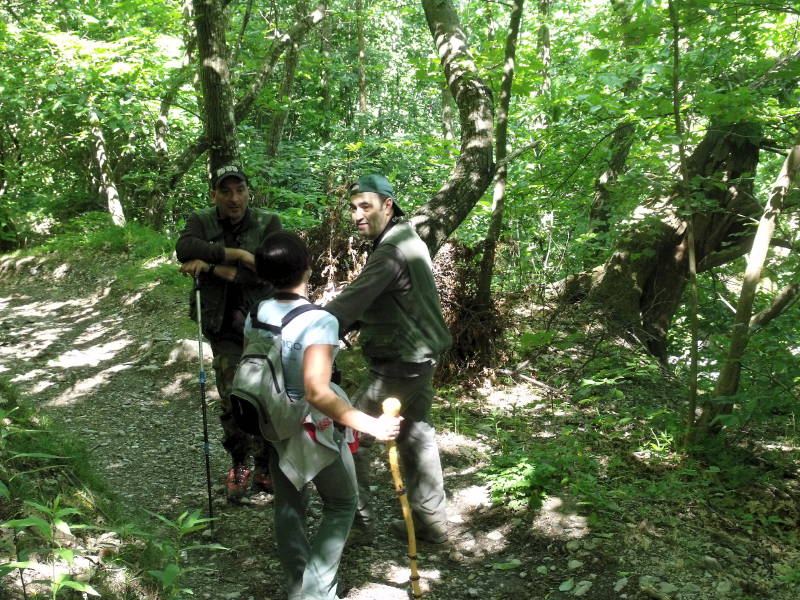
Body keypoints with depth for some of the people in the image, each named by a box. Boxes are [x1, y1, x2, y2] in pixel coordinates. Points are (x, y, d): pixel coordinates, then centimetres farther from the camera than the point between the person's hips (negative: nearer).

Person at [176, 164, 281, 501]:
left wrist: (212, 266, -18)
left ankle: (265, 468, 22)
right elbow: (184, 249, -20)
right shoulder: (201, 221, 1)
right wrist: (234, 254, -23)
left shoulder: (268, 223, -4)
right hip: (224, 326, 1)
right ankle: (239, 465, 21)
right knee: (232, 401, -2)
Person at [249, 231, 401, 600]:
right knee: (342, 504, 16)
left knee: (287, 506, 21)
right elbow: (317, 393, -34)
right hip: (313, 430, -6)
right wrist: (371, 425, -32)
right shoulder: (320, 321, -28)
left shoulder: (257, 314, -6)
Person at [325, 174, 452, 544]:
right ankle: (431, 522, 30)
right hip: (420, 359, 10)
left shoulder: (391, 252, -22)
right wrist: (348, 325, 3)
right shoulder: (409, 240, 10)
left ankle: (357, 524, 10)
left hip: (397, 367, -10)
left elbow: (351, 302, -31)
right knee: (416, 435, 19)